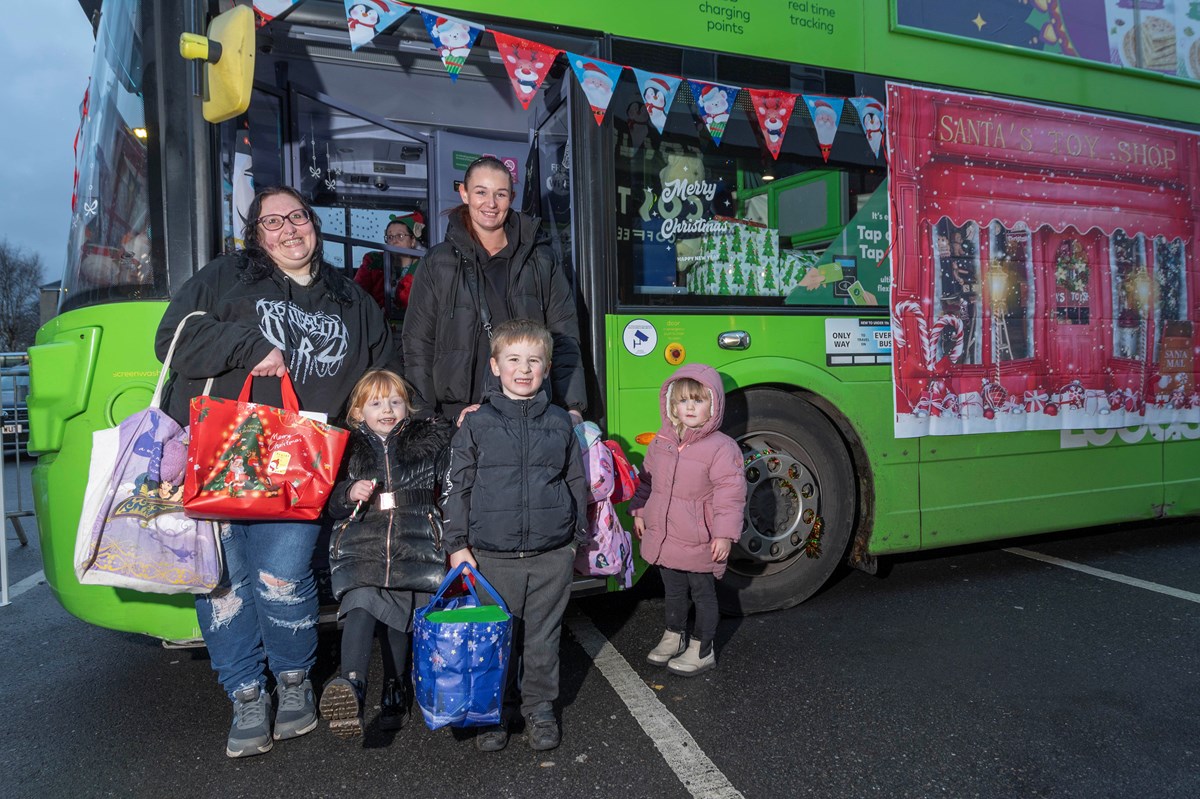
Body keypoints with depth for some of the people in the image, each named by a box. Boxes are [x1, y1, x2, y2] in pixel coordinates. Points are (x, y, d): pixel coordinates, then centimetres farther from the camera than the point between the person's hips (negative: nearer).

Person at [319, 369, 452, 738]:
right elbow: (328, 500, 16)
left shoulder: (429, 438, 15)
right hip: (361, 542, 0)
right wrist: (349, 492, -5)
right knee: (360, 603, -25)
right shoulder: (349, 447, 17)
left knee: (401, 611, -5)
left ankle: (395, 689, 15)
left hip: (414, 542, 0)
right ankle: (352, 686, -38)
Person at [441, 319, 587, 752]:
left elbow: (576, 482, 13)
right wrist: (457, 545, -2)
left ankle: (540, 709, 29)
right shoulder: (476, 424, -1)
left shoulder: (559, 422, 5)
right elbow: (456, 487, 1)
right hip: (493, 556, -1)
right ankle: (496, 712, 28)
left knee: (542, 637, 11)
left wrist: (578, 537, 14)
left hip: (551, 556, 1)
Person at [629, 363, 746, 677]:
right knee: (673, 590, 22)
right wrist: (639, 512, 13)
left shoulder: (721, 447, -17)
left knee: (702, 593, 12)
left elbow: (730, 492, -19)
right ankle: (674, 636, 42)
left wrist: (724, 534, -22)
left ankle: (701, 651, 27)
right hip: (663, 537, 6)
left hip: (700, 544, -5)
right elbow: (647, 479, 14)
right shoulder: (661, 442, 2)